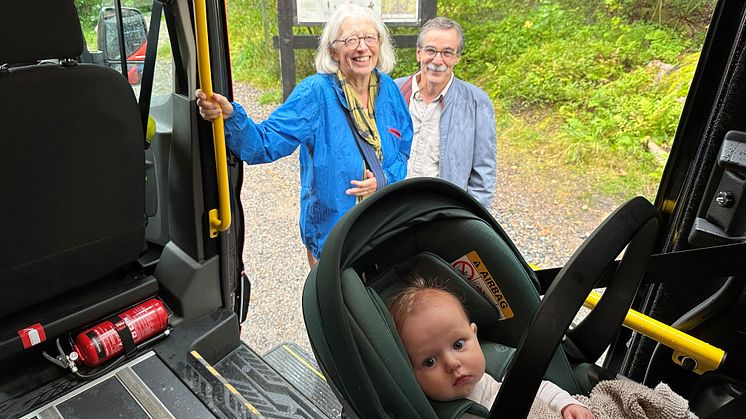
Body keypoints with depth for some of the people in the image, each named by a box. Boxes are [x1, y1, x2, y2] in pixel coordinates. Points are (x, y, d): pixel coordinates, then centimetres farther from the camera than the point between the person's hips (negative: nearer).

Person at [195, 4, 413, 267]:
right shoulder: (315, 92, -18)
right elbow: (265, 143, -23)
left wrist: (383, 181, -15)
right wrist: (230, 116, -42)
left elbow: (406, 151, 5)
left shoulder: (388, 89, -3)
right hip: (329, 233, -4)